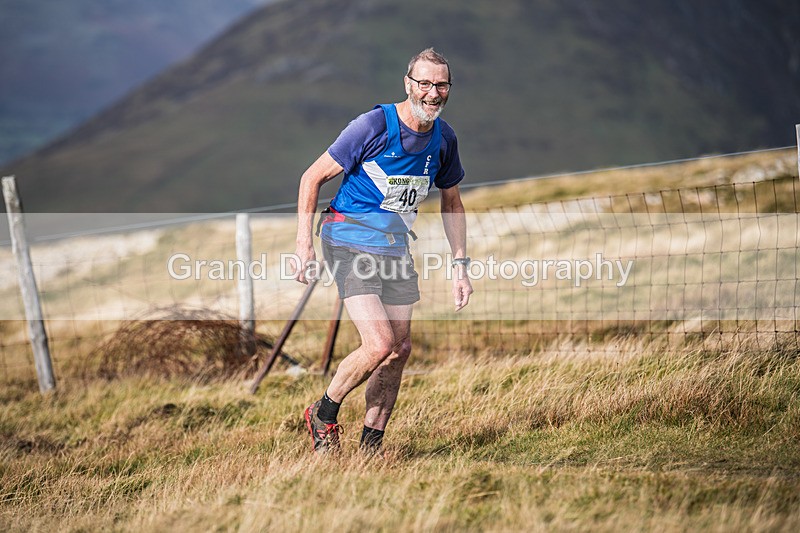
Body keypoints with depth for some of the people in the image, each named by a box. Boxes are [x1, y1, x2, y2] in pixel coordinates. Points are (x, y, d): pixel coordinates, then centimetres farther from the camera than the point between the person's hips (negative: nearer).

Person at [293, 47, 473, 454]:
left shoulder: (444, 139, 2)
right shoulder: (373, 126, -16)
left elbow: (451, 203, 18)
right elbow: (312, 178, -10)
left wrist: (460, 266, 12)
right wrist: (304, 242, -17)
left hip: (396, 248, 6)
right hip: (350, 241, -6)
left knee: (399, 350, 3)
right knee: (379, 345, -18)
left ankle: (371, 444, 16)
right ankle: (324, 414, 6)